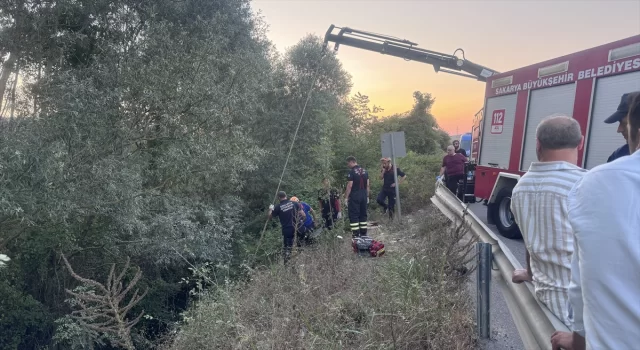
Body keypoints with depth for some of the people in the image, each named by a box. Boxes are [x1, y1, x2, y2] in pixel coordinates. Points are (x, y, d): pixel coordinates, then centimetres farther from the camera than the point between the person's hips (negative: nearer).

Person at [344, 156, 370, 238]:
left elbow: (349, 186, -15)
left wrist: (346, 198, -10)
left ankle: (356, 234, -4)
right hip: (364, 195, 7)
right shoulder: (365, 171, 10)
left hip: (354, 196, -7)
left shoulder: (352, 172, -12)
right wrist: (367, 196, 16)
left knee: (353, 215, -1)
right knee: (363, 214, 13)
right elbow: (367, 185, 11)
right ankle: (363, 233, 17)